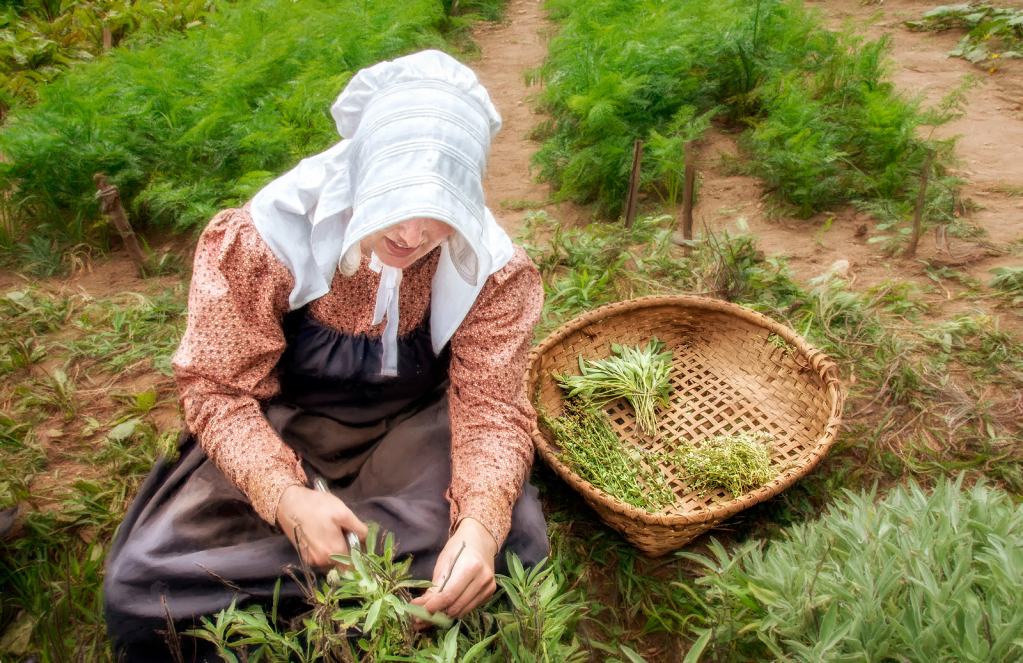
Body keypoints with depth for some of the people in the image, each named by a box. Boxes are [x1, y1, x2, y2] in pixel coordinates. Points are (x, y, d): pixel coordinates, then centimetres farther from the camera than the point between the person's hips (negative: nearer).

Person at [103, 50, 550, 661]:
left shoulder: (491, 268, -18)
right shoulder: (262, 240, -22)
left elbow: (491, 404, -17)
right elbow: (219, 387, -17)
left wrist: (483, 519, -38)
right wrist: (286, 496, -35)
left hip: (415, 425, 1)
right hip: (288, 423, 0)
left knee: (513, 546, -27)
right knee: (142, 582, -19)